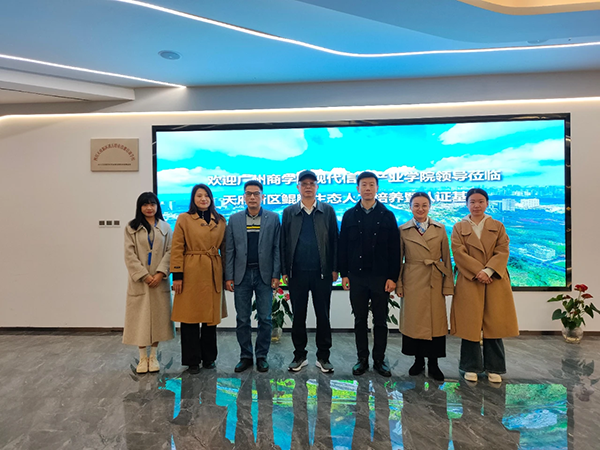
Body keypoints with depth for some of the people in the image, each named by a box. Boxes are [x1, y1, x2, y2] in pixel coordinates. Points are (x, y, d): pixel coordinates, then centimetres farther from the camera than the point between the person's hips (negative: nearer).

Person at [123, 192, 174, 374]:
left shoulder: (165, 227, 6)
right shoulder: (131, 228, 3)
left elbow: (170, 251, 0)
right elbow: (130, 254, -4)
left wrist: (160, 273, -13)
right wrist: (144, 275, -12)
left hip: (159, 280, 1)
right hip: (139, 280, -1)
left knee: (158, 316, 6)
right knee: (140, 318, 3)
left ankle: (153, 356, 20)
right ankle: (142, 357, 17)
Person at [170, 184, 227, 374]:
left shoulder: (220, 221, 9)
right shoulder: (184, 219, 1)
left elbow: (224, 249, 10)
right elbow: (177, 249, -3)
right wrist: (177, 275, -10)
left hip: (213, 274, 3)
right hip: (191, 273, -3)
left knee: (211, 317, 10)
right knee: (190, 317, 4)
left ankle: (209, 358, 26)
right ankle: (192, 361, 19)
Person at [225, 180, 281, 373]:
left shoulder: (273, 218, 2)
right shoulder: (234, 219, 6)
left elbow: (277, 248, 0)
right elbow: (230, 250, 4)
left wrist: (276, 275, -6)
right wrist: (228, 277, -1)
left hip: (264, 275, -1)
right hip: (242, 275, 1)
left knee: (265, 319, 5)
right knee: (242, 319, 8)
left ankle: (262, 356, 20)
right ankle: (245, 356, 23)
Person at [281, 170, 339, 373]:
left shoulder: (328, 211, 5)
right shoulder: (289, 212, 7)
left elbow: (334, 241, 3)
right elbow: (283, 243, 5)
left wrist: (334, 269, -2)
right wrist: (284, 271, 1)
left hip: (322, 272, -1)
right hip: (297, 273, 1)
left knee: (323, 316, 7)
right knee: (298, 316, 10)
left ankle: (323, 357, 21)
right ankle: (299, 356, 24)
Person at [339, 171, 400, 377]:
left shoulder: (387, 215, 2)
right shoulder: (349, 215, 5)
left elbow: (394, 249, 0)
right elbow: (343, 246, 4)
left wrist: (392, 277, -7)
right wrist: (344, 273, -2)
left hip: (381, 277, 0)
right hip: (357, 276, 1)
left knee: (380, 321, 9)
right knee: (360, 320, 10)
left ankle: (379, 360, 22)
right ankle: (362, 359, 22)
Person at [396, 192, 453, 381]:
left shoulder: (440, 229, 6)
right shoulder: (403, 230, 2)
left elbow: (447, 259, 6)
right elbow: (399, 260, 4)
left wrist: (448, 284, 1)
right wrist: (398, 284, -1)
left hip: (435, 282, 1)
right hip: (412, 282, -1)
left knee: (436, 321, 4)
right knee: (414, 321, 6)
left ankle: (433, 363, 20)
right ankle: (418, 360, 24)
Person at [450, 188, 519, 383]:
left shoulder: (498, 226, 10)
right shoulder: (459, 228, 7)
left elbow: (503, 252, 0)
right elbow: (459, 253, -4)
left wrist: (488, 271, -15)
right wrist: (478, 273, -15)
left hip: (495, 282, 1)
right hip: (469, 282, -1)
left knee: (494, 324, 4)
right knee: (470, 324, 2)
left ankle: (494, 368, 18)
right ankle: (471, 367, 16)